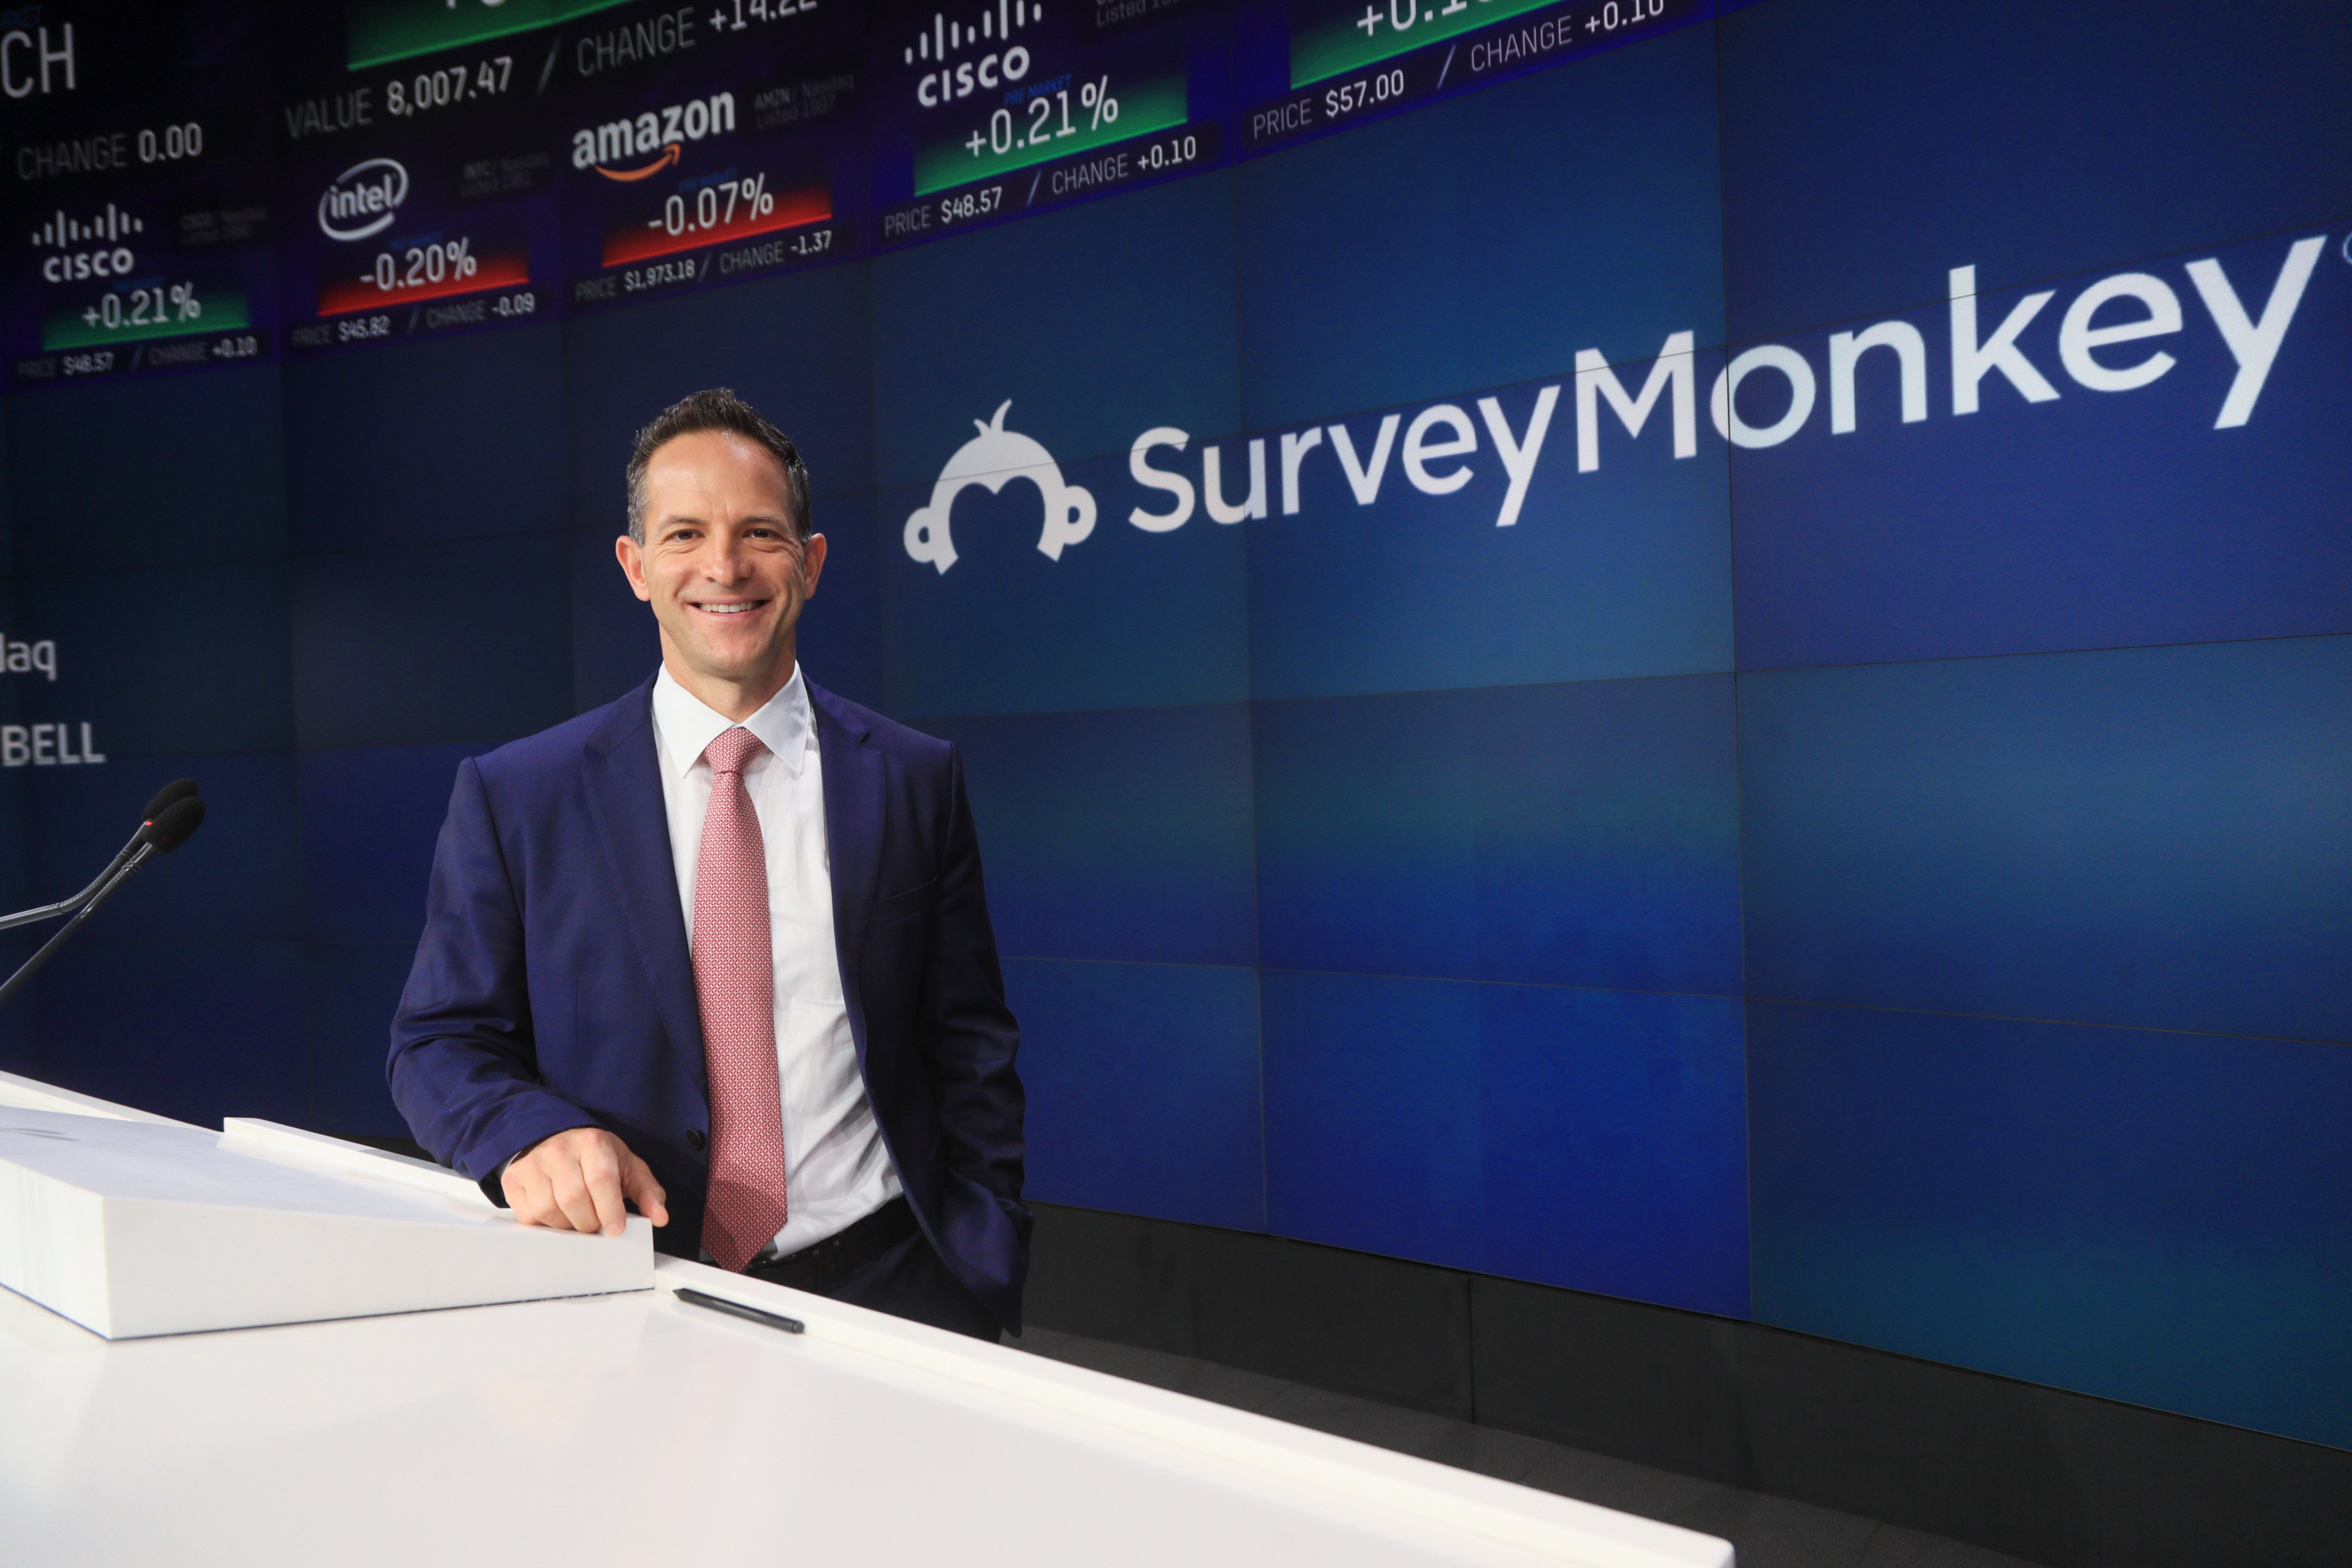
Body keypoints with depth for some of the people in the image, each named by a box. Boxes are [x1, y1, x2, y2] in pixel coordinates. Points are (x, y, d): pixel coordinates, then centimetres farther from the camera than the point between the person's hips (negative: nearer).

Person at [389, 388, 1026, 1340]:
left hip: (878, 1286, 0)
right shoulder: (512, 796, 5)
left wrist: (982, 1297, -2)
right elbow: (438, 1043, 6)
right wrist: (532, 1136, -17)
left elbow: (971, 1057, 8)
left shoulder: (916, 780, 7)